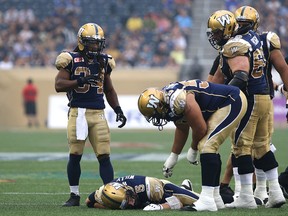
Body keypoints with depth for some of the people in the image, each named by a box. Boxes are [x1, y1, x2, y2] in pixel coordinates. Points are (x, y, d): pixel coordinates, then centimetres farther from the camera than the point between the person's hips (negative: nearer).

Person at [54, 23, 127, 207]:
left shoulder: (104, 61, 13)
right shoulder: (71, 60, -1)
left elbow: (109, 90, 22)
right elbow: (59, 85, -9)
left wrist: (118, 110, 11)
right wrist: (80, 81, -21)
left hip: (98, 114, 3)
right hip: (78, 113, -3)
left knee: (104, 156, -3)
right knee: (75, 155, 1)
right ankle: (74, 195, 13)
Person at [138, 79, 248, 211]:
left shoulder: (180, 101, -28)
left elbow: (200, 128, -19)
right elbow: (182, 129, 20)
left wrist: (193, 150, 0)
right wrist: (173, 156, 25)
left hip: (233, 102, -10)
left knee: (207, 146, -15)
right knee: (210, 148, 14)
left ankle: (207, 200, -17)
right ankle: (215, 198, 22)